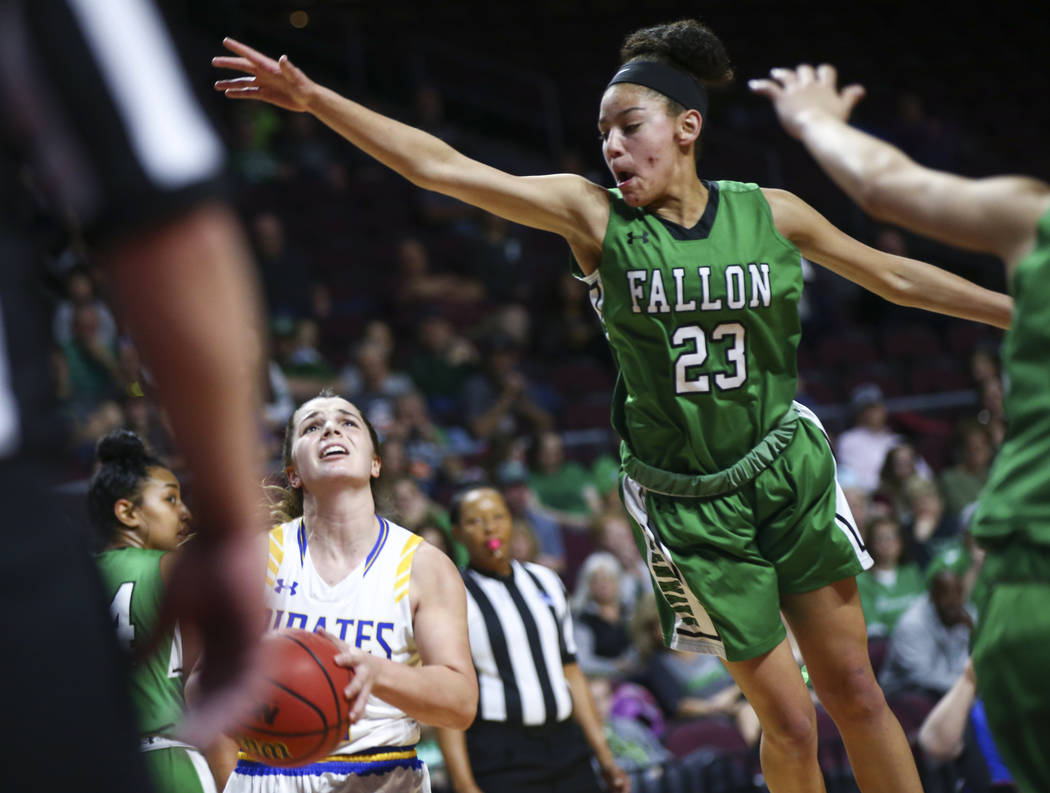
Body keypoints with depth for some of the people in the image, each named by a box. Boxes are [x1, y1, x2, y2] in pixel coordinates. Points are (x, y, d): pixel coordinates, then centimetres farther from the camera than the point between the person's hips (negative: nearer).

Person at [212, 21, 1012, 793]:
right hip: (689, 499, -2)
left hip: (788, 471, 2)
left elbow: (895, 276, 8)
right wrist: (314, 98, -23)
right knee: (789, 721, -1)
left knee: (855, 693, 4)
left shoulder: (770, 214, -3)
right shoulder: (594, 216, -9)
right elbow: (439, 167, -15)